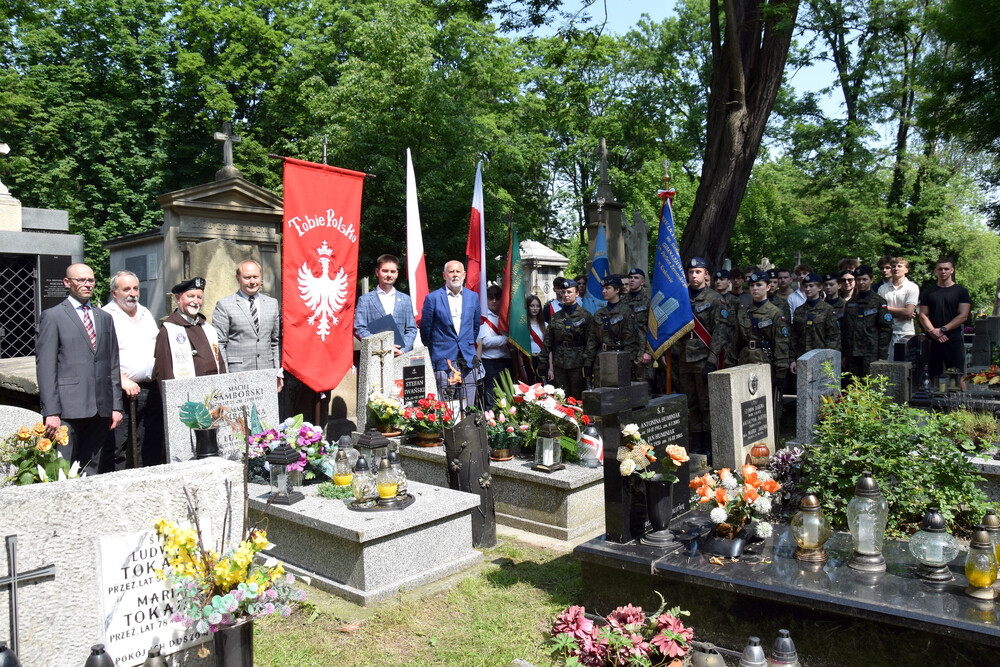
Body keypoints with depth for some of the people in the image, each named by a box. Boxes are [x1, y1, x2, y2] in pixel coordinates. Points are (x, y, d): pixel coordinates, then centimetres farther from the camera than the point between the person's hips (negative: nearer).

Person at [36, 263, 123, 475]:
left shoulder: (105, 318, 17)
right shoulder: (52, 316, 2)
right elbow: (45, 366, -4)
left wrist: (116, 406, 10)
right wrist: (51, 412, -11)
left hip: (100, 409, 5)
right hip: (68, 409, -4)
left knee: (93, 471, 8)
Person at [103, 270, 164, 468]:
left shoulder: (146, 313, 18)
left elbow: (159, 346, 24)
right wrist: (123, 380, -20)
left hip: (152, 390, 6)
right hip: (123, 392, -6)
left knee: (152, 445, 10)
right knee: (117, 448, -5)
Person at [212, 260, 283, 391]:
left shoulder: (273, 303, 14)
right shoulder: (224, 305, 1)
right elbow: (219, 344, -2)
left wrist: (279, 372, 8)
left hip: (267, 378, 3)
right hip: (236, 377, -3)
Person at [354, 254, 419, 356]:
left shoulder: (405, 299, 17)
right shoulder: (365, 300, 8)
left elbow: (411, 329, 14)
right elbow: (360, 329, 0)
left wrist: (403, 350, -4)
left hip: (401, 356, 2)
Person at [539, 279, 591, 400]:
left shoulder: (585, 315, 0)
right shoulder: (556, 316, 11)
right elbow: (549, 344, 11)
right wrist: (550, 367, 6)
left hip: (577, 365, -3)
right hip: (559, 366, 3)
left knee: (579, 399, 0)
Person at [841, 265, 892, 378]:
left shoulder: (879, 301, 1)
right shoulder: (850, 302, 15)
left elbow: (886, 329, -3)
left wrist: (882, 356, -9)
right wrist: (845, 355, 13)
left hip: (871, 354, -4)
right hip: (852, 354, 4)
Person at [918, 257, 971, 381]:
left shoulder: (961, 291, 6)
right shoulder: (928, 291, 13)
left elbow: (963, 316, -2)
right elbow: (923, 315, 6)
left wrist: (943, 330, -12)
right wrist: (932, 331, -10)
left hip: (954, 339, -2)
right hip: (933, 340, 2)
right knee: (933, 376, 3)